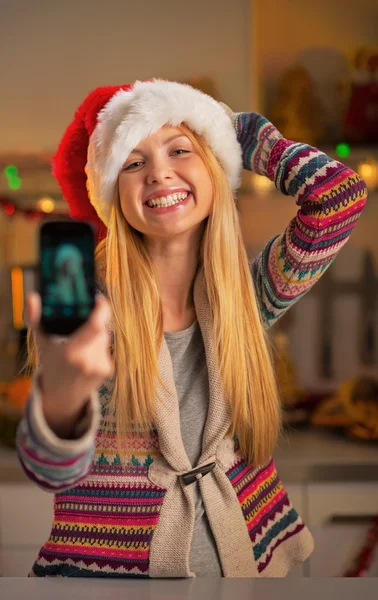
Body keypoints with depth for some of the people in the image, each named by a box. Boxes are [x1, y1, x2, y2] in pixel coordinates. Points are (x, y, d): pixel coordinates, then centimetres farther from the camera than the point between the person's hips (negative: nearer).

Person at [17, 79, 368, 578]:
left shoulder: (247, 293, -4)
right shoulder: (86, 302, -15)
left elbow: (339, 194, -15)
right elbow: (53, 471, -26)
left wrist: (236, 128, -2)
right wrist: (62, 393, -48)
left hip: (244, 555, 4)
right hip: (109, 564, -3)